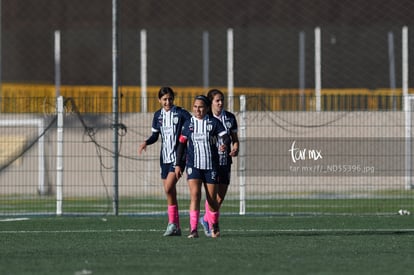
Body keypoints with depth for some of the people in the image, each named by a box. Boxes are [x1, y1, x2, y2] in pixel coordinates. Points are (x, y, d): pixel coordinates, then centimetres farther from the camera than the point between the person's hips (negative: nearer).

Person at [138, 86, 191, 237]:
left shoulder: (180, 113, -6)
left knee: (169, 188, -19)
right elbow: (155, 135, 18)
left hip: (178, 156, -6)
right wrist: (146, 143, -1)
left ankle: (172, 223, -10)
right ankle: (176, 227, 13)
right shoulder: (158, 115, 9)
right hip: (165, 158, 6)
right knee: (170, 193, 7)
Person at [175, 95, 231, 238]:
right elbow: (182, 144, 11)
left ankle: (214, 226, 32)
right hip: (193, 165, 0)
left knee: (212, 199, 6)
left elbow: (226, 136, -8)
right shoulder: (188, 124, 5)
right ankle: (193, 230, -19)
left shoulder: (214, 122, -1)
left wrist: (225, 144, -32)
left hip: (211, 165, 0)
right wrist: (178, 164, 8)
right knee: (195, 195, -16)